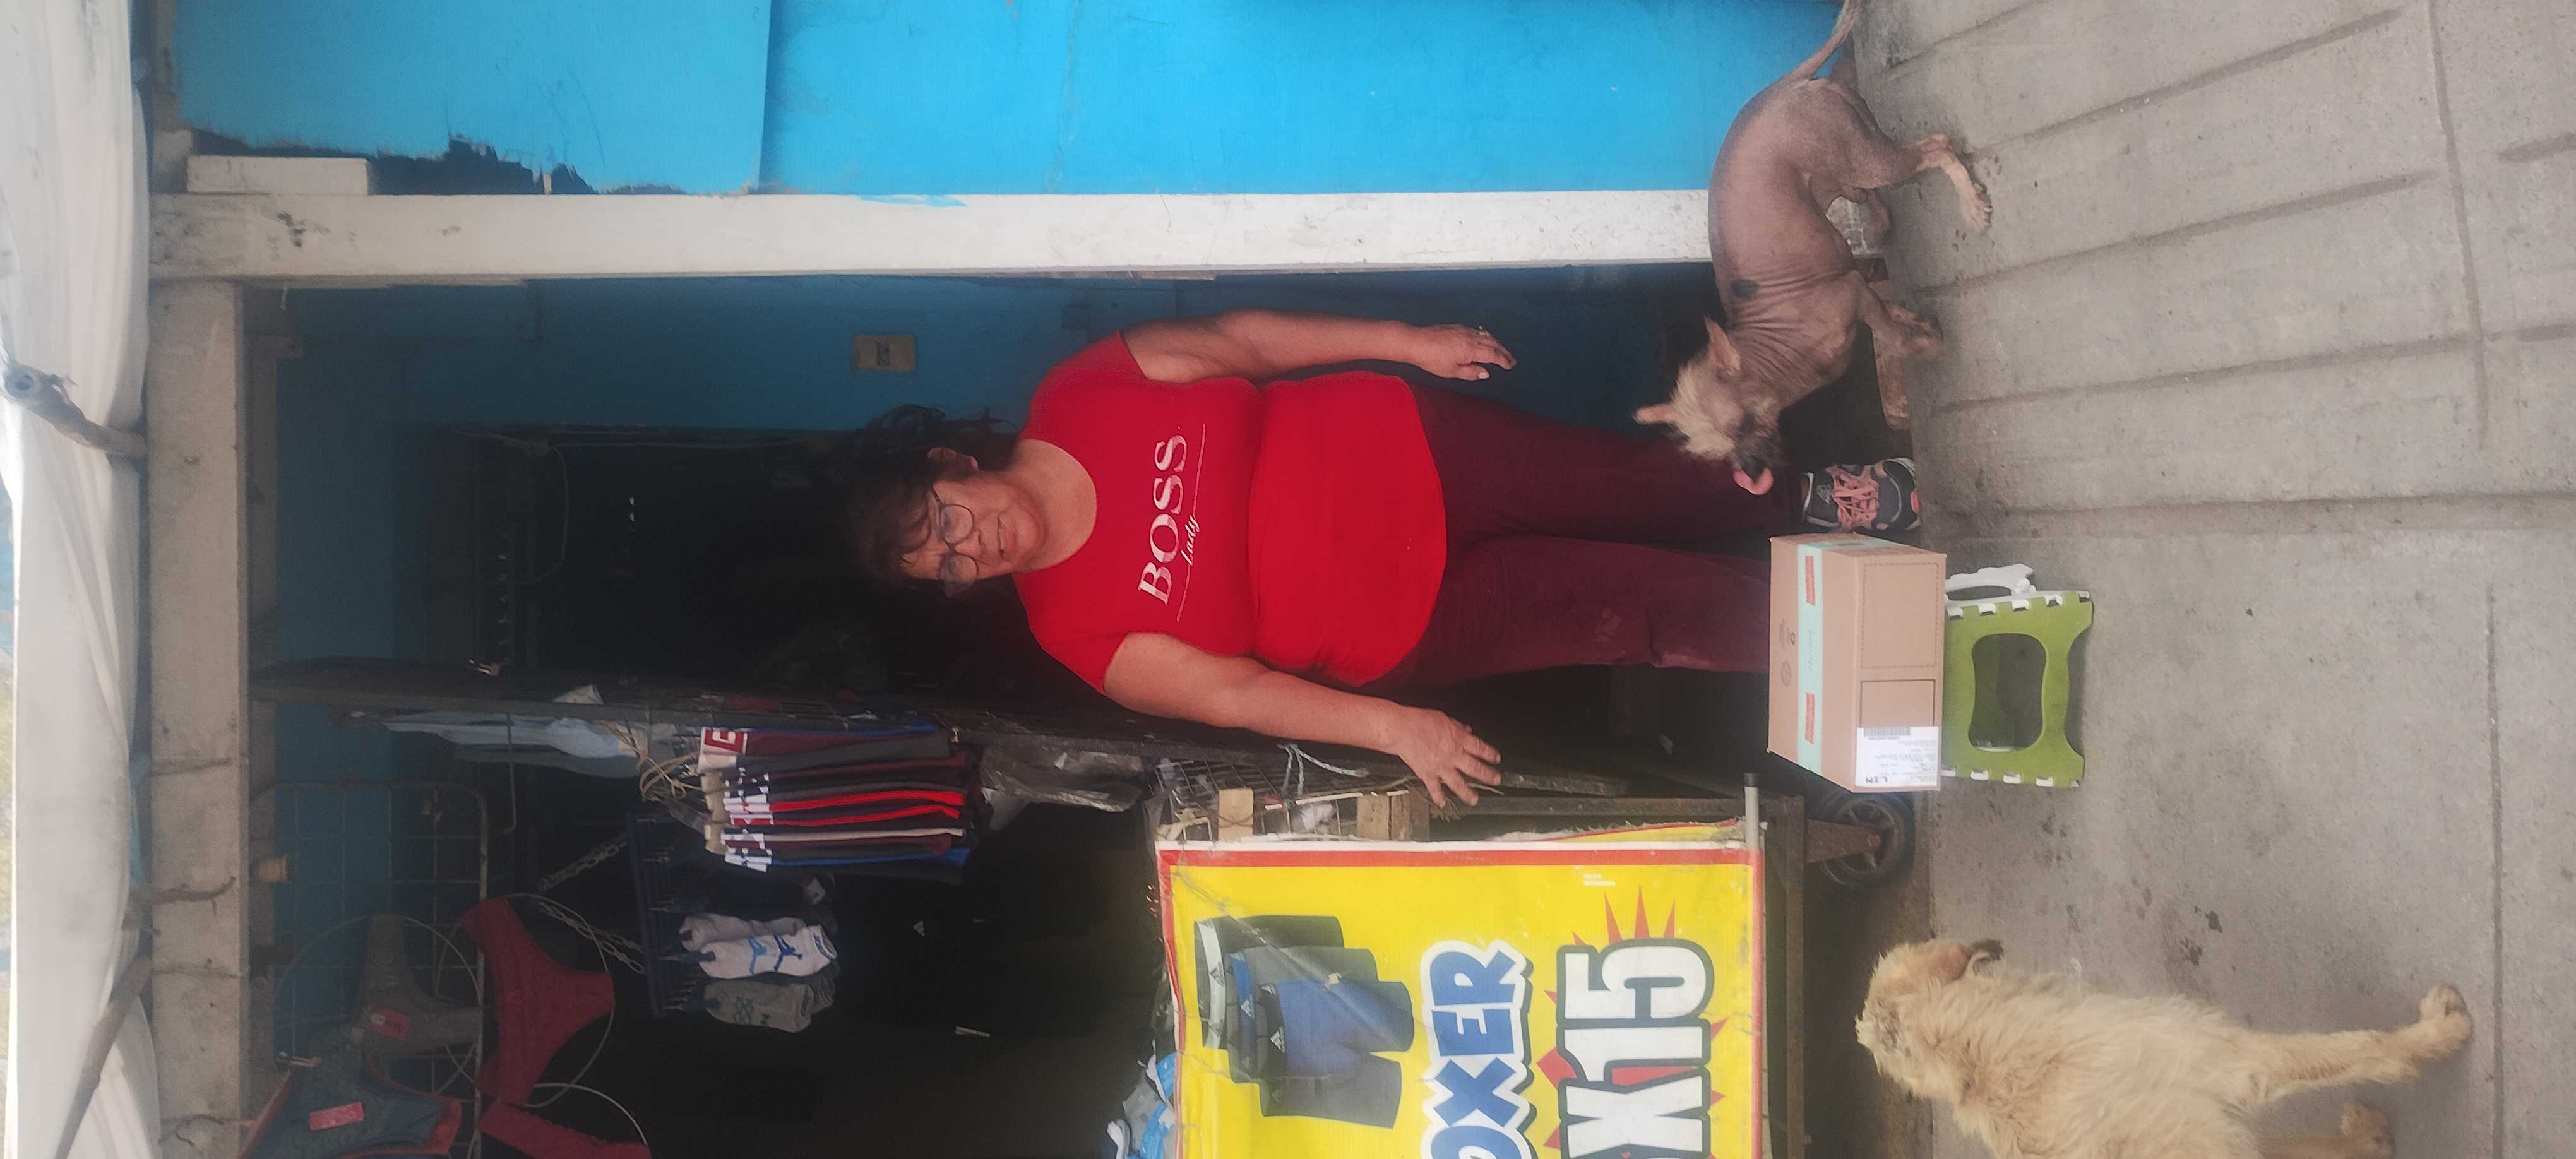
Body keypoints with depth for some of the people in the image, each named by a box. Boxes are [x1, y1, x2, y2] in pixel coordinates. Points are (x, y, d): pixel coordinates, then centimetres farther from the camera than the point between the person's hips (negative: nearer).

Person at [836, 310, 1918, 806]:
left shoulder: (1079, 396, -13)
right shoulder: (1081, 627, -15)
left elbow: (1232, 338, -4)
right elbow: (1228, 693, -17)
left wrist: (1409, 341, -4)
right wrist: (1390, 725, -25)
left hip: (1404, 450, 2)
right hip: (1408, 623, -1)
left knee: (1647, 486, 2)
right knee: (1652, 612, -5)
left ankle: (1801, 500, 30)